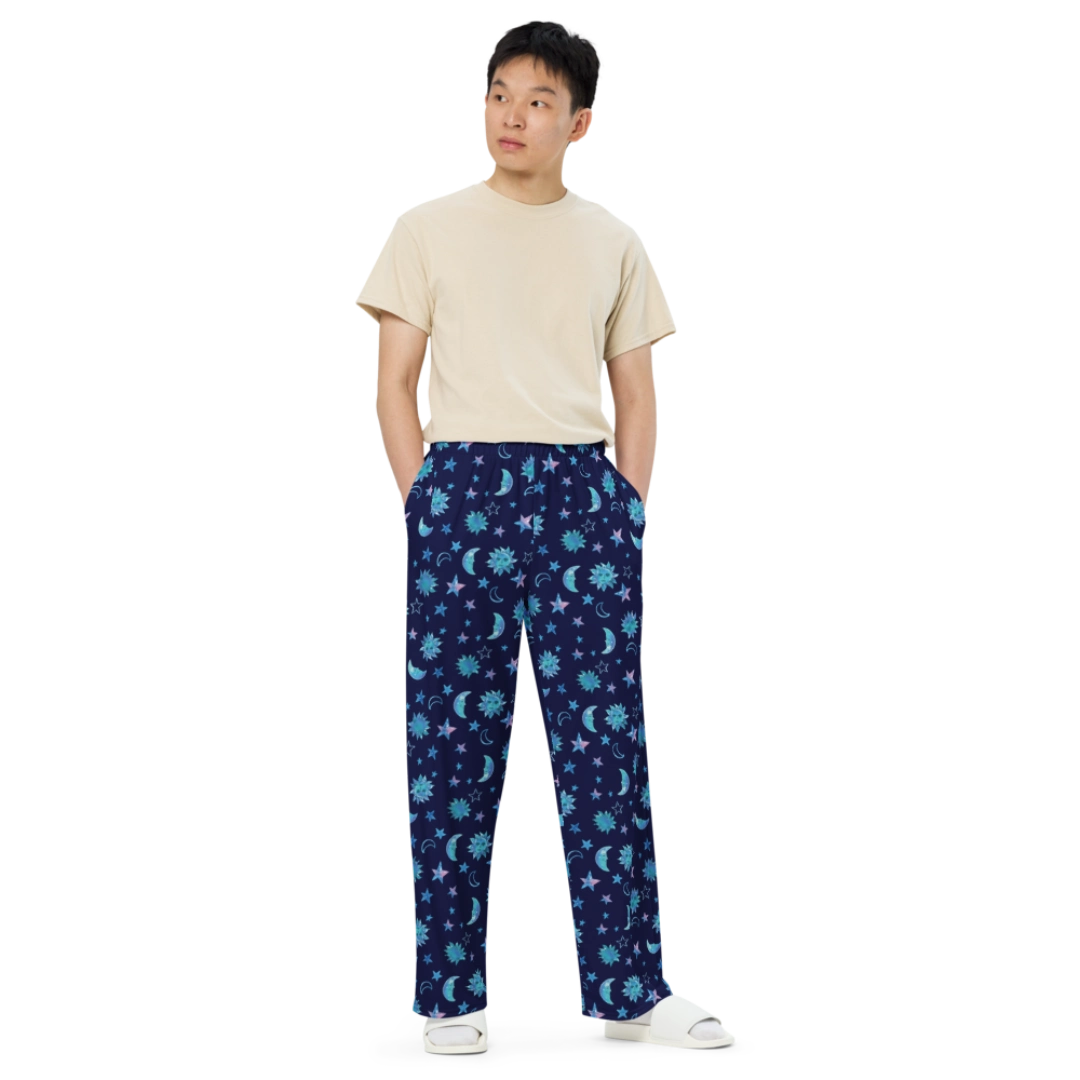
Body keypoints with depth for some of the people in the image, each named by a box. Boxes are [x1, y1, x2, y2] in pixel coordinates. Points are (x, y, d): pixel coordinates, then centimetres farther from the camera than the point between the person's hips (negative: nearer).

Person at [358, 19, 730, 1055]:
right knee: (453, 740, 0)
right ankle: (451, 996, 9)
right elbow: (394, 381, 5)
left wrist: (627, 522, 5)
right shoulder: (430, 228, 7)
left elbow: (635, 398, 13)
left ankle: (628, 988, 5)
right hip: (461, 481, -1)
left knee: (607, 743, -2)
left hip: (584, 488, 1)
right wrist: (426, 508, -3)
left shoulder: (614, 241, 12)